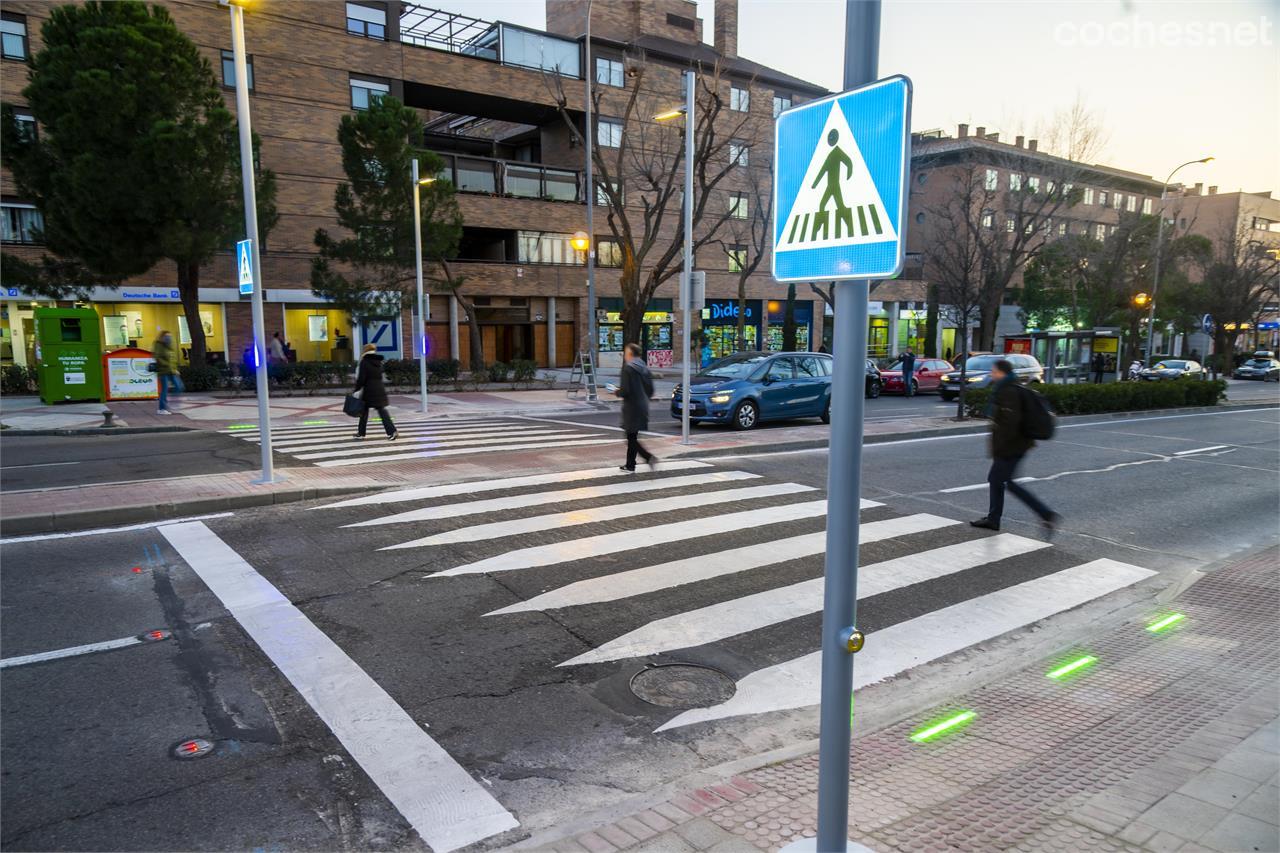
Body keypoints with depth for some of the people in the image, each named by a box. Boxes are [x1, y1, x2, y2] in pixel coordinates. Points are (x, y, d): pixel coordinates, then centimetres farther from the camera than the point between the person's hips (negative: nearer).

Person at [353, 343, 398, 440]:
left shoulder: (364, 362, -7)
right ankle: (392, 431, -6)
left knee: (364, 411, 8)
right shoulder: (378, 362, 11)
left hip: (369, 391, -5)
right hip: (380, 390, 5)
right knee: (382, 411, 5)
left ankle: (361, 433, 15)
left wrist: (357, 390, -7)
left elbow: (361, 378, -12)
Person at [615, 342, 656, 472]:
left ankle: (650, 457, -17)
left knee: (631, 438, -2)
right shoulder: (644, 368, 9)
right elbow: (650, 390, 10)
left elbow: (625, 391, -19)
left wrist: (617, 392, 0)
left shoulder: (628, 368, -14)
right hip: (642, 407, 8)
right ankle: (630, 466, 23)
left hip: (631, 408, -8)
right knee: (632, 437, 16)